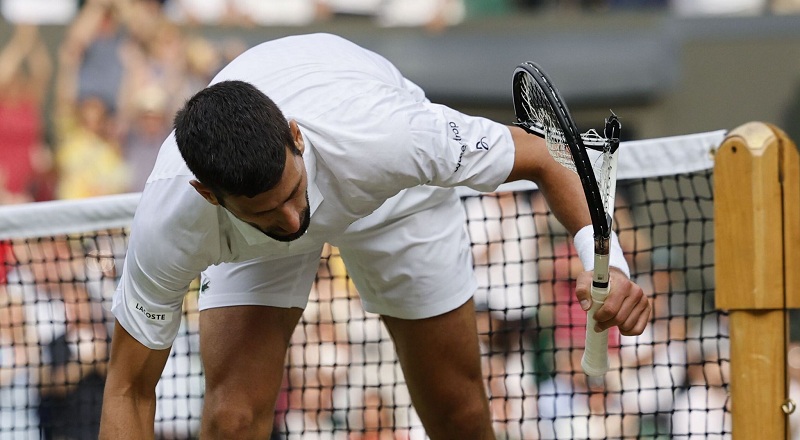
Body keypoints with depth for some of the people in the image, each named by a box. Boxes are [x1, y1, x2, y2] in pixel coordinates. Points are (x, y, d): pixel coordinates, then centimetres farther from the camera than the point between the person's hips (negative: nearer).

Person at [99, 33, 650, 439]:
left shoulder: (383, 135, -46)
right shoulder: (170, 222, -41)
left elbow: (539, 156, -31)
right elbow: (129, 388, -27)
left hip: (392, 195, 0)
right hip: (247, 245, 0)